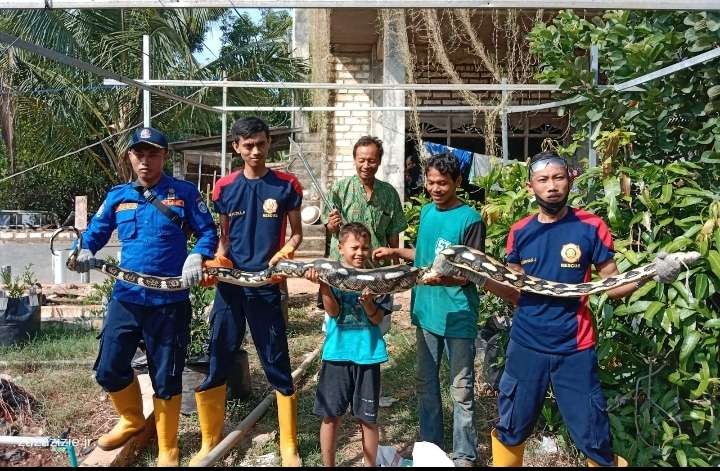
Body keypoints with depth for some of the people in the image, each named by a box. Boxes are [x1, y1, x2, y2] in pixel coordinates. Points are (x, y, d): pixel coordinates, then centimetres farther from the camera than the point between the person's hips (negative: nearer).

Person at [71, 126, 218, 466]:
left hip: (169, 302, -3)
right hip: (125, 298, 4)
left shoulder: (184, 193, -2)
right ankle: (132, 419, 41)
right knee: (108, 370, 9)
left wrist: (197, 257, -19)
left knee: (165, 379, 7)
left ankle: (168, 451, 27)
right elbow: (96, 231, 16)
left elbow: (208, 232, -1)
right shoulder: (117, 196, 8)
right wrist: (85, 251, -5)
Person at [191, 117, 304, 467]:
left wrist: (285, 251, -16)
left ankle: (289, 447, 18)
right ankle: (209, 442, 25)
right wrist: (216, 260, -7)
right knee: (216, 364, 7)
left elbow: (297, 233, 4)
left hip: (267, 286, -2)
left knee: (277, 366, 4)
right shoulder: (225, 187, 4)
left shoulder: (287, 185, -2)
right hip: (230, 284, 2)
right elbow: (223, 237, 12)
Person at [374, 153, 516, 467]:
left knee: (461, 391, 5)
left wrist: (446, 279, -32)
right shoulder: (426, 211, 6)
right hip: (426, 312, 7)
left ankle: (464, 456, 21)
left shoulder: (470, 220, -15)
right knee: (425, 382, 18)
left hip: (458, 317, -7)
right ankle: (429, 446, 34)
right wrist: (395, 252, 8)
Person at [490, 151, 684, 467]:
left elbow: (613, 286, -4)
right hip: (525, 346, 3)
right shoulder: (519, 232, 1)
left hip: (574, 348, -2)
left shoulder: (591, 227, -6)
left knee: (593, 439, 8)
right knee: (510, 430, 17)